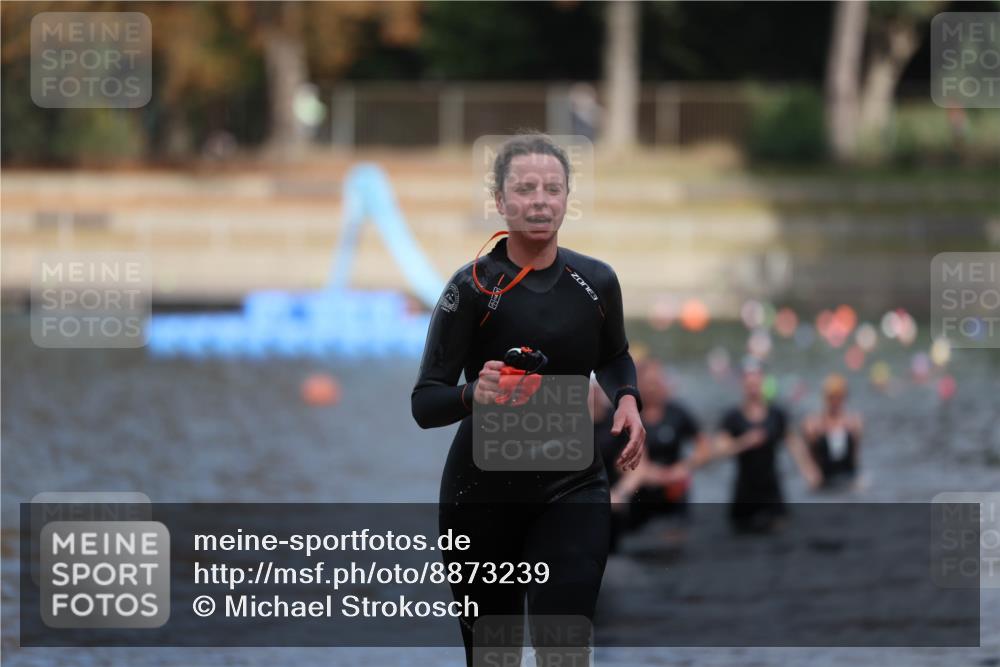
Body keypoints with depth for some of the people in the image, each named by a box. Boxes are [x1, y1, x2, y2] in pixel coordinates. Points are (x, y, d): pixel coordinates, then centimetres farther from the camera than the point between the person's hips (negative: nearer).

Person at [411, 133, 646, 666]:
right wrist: (471, 395, -36)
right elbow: (424, 403, -14)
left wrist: (626, 401, -2)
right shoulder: (474, 286, -12)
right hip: (484, 494, -1)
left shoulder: (596, 281, -2)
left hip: (572, 489, 1)